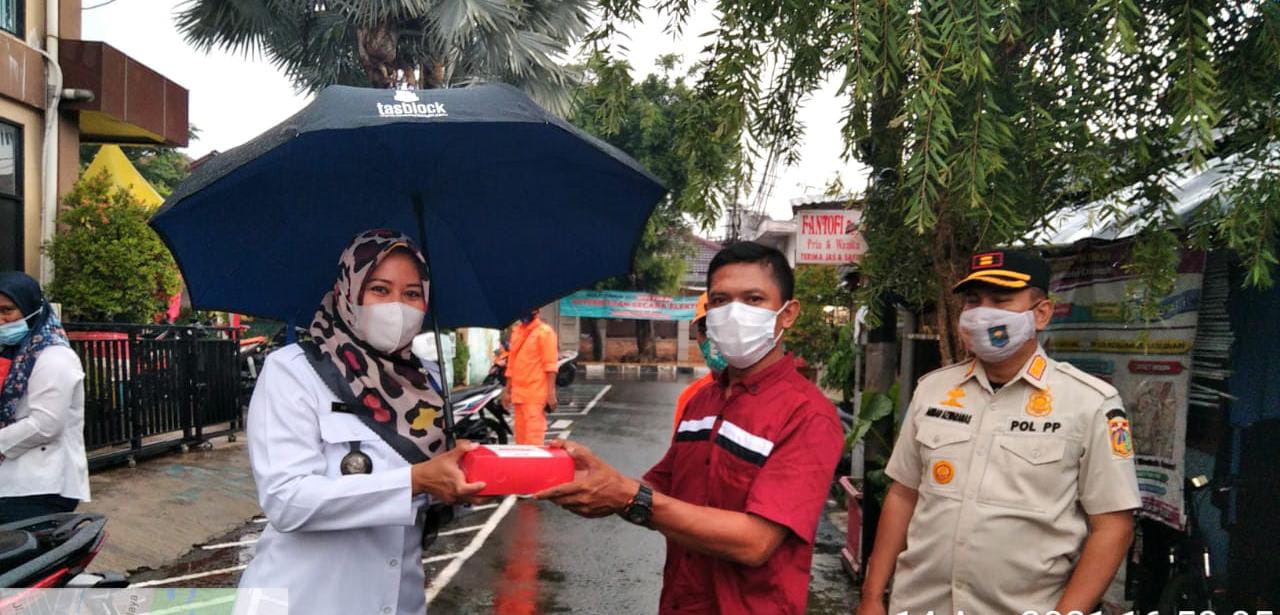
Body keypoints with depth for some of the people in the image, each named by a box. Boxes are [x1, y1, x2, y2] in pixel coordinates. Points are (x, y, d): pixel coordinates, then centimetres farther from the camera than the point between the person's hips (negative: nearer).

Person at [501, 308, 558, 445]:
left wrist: (551, 393, -18)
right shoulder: (516, 331, 16)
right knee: (521, 438, 11)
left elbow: (550, 365, -11)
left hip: (536, 394, -7)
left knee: (533, 439, -11)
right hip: (518, 394, 7)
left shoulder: (544, 331, -6)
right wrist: (507, 390, 18)